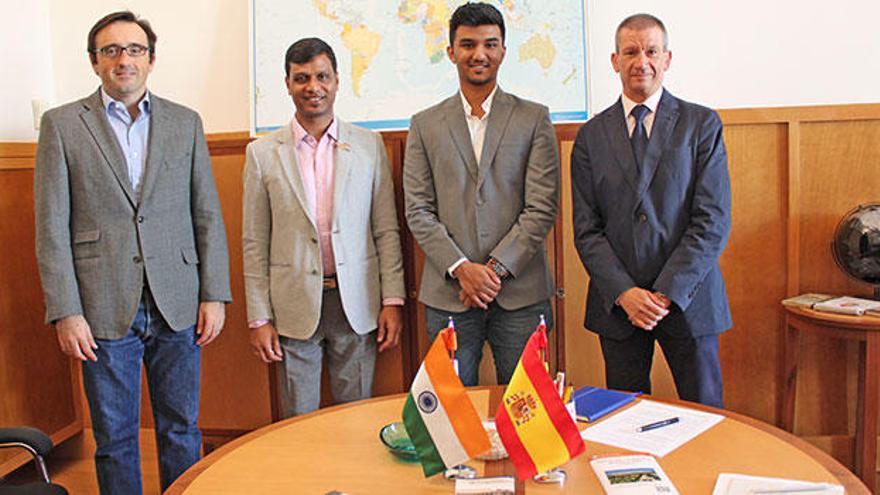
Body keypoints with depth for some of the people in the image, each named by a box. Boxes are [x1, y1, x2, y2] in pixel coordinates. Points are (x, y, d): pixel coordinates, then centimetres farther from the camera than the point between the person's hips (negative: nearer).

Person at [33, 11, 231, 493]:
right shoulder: (62, 124, 2)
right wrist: (65, 311, -7)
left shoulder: (185, 122, 8)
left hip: (177, 306, 2)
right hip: (104, 309, -1)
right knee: (115, 437, 10)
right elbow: (52, 227, -1)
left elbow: (207, 215, 6)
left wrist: (214, 294, 0)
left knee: (182, 431, 11)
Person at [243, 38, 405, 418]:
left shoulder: (369, 145, 4)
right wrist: (259, 318, -1)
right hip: (294, 306, 0)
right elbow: (255, 243, 3)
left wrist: (393, 300, -2)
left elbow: (387, 230, 4)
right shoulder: (263, 153, 2)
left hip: (357, 304, 1)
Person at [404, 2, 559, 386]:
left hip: (521, 293, 0)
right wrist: (461, 268, -10)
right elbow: (418, 211, 2)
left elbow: (542, 207, -2)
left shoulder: (534, 119, 5)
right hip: (448, 294, 1)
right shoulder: (425, 125, 8)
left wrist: (497, 268, -11)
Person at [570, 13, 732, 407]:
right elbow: (586, 229, 2)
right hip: (617, 303, 1)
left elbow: (713, 221, -6)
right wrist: (623, 292, -11)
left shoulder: (702, 124, 1)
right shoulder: (591, 135, 6)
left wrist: (667, 292, -13)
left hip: (687, 297, -1)